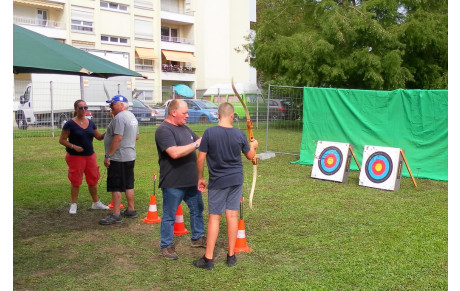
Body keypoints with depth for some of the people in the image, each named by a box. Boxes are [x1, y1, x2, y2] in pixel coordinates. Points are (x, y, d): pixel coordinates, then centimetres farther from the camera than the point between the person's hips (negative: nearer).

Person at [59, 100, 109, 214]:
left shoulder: (90, 123, 7)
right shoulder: (70, 124, -8)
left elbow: (99, 137, 11)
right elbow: (62, 140, -6)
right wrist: (73, 146, -20)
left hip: (90, 155, 5)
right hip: (75, 157, -5)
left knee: (93, 180, 11)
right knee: (75, 181, 2)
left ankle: (96, 203, 25)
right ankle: (73, 205, 16)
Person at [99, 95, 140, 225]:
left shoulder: (119, 118, -17)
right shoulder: (132, 116, 14)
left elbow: (118, 138, -25)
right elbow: (136, 136, 21)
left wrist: (108, 156, -23)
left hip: (118, 158, -10)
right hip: (130, 156, 10)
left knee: (116, 187, -5)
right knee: (129, 185, 16)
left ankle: (116, 215, -2)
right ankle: (131, 210, 23)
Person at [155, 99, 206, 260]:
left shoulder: (184, 128, 10)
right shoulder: (164, 130, -19)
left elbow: (200, 140, 21)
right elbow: (174, 152, -31)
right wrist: (196, 144, -26)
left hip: (191, 181, 9)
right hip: (173, 184, -9)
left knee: (197, 209, 21)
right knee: (169, 216, 5)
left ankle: (198, 238, 38)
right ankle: (166, 246, 20)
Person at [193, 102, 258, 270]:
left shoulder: (209, 133, -12)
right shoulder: (240, 134, -4)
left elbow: (201, 158, -9)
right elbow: (250, 156, 9)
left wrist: (200, 178, 5)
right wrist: (253, 146, 31)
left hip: (217, 181, -2)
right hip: (236, 180, 3)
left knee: (214, 217, 3)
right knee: (232, 215, 9)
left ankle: (208, 259, 8)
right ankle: (231, 256, 17)